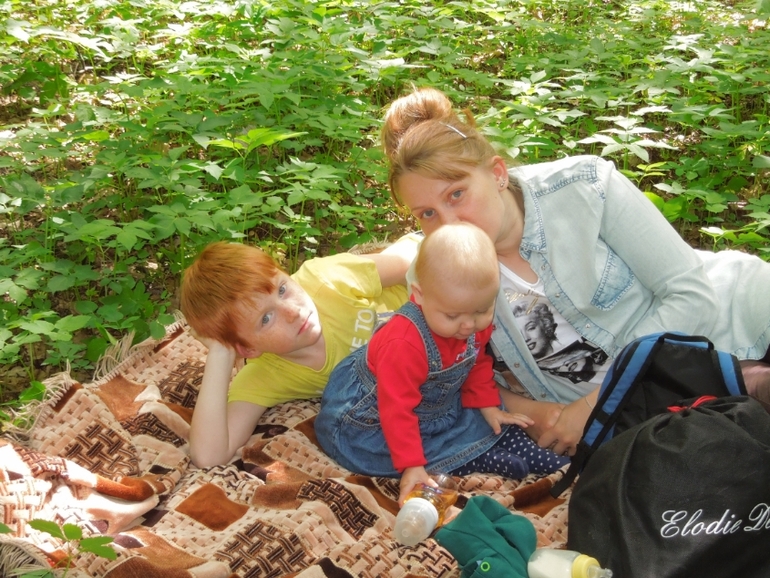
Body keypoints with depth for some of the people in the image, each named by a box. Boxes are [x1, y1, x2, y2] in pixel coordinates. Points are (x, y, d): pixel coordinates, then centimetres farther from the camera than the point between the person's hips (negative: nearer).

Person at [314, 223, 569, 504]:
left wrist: (488, 405, 5)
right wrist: (411, 465, -35)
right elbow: (397, 410, -35)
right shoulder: (404, 344, -38)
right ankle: (481, 461, -21)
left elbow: (478, 364, 9)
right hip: (374, 418, -8)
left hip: (440, 407, 8)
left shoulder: (477, 325, -14)